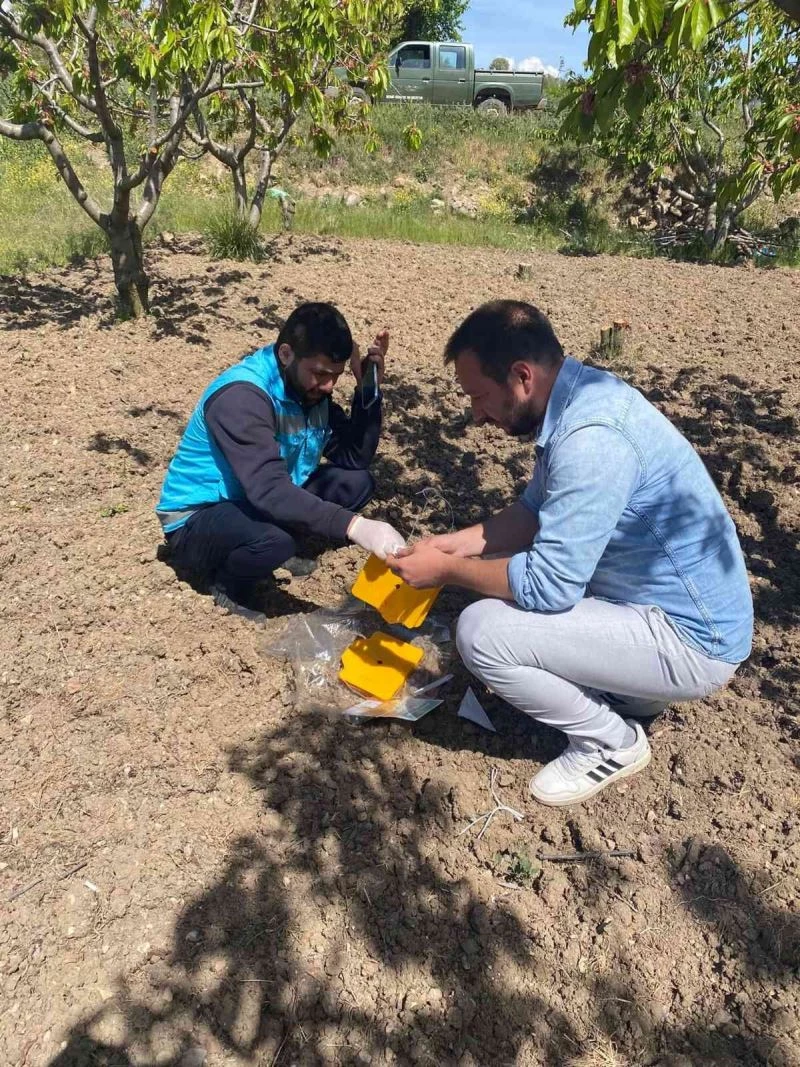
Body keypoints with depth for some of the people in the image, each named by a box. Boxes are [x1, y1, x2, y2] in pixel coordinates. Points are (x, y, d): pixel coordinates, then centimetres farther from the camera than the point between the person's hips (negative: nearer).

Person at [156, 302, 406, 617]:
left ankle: (274, 550, 6)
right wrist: (353, 526, -50)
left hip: (260, 504, 7)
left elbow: (356, 459, -6)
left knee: (356, 482, -7)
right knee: (273, 539, -39)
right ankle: (230, 583, -4)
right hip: (199, 519, -7)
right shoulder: (241, 395, -29)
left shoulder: (308, 388, -5)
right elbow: (269, 490, -41)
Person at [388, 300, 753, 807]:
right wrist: (451, 544, 1)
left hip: (690, 639, -9)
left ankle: (612, 742, 3)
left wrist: (447, 570, -14)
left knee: (481, 632, -20)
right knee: (501, 567, 17)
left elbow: (548, 586, -27)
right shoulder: (580, 393, 1)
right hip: (667, 602, 10)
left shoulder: (590, 438, -30)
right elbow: (536, 512, 11)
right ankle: (624, 690, 19)